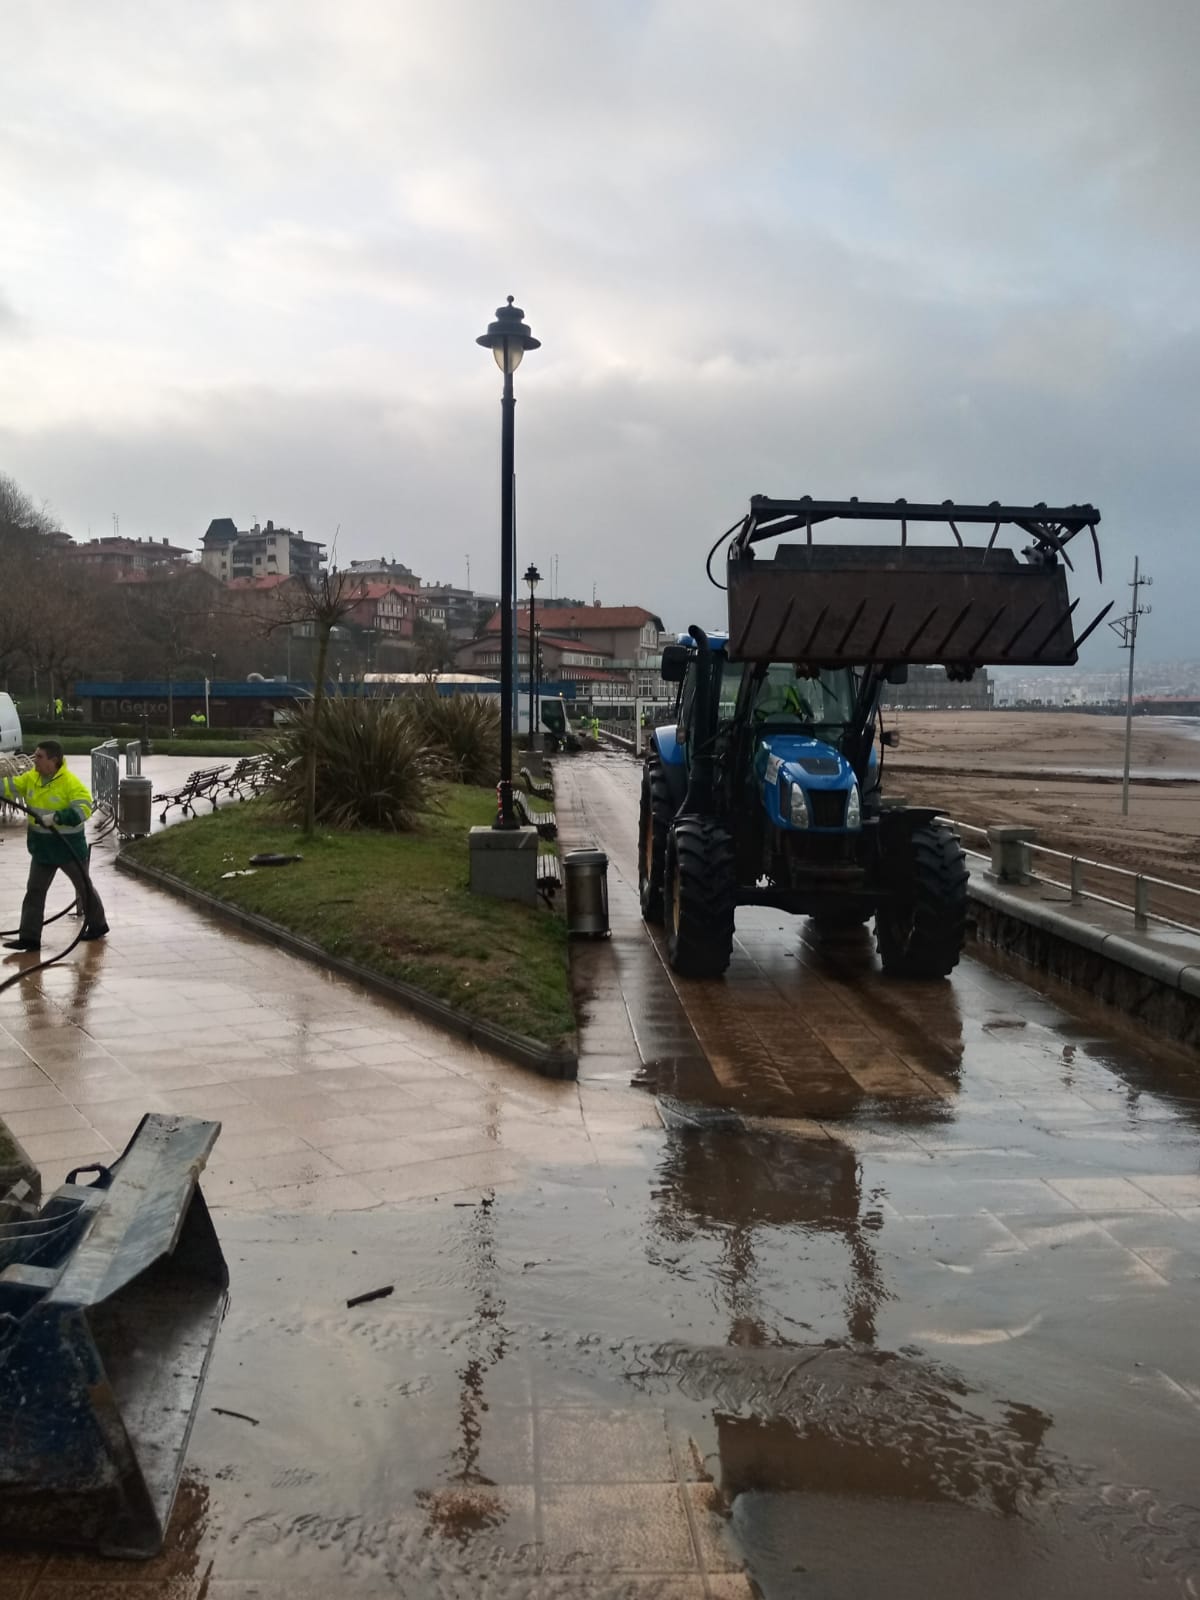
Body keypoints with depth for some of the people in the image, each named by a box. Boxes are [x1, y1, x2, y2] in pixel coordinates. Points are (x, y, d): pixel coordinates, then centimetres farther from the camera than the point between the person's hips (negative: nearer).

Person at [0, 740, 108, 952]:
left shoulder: (70, 783, -21)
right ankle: (29, 937, 9)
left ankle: (98, 925, 32)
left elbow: (83, 808, -29)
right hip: (42, 847, 6)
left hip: (69, 846, -6)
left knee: (84, 886, 13)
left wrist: (55, 817, -37)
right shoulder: (31, 778, 1)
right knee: (34, 891, 5)